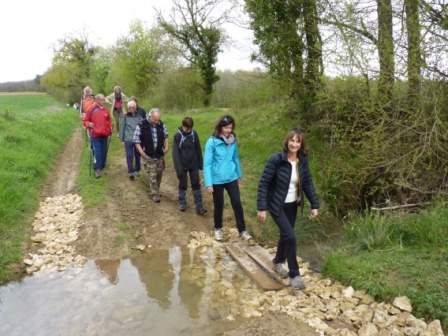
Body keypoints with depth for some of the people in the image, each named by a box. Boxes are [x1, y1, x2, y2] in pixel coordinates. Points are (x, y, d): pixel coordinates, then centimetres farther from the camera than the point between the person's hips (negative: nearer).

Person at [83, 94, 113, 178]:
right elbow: (86, 121, 0)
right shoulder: (91, 110, -4)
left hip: (104, 135, 4)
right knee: (97, 153, -6)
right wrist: (89, 124, -20)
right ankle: (97, 169, 1)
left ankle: (102, 167, 27)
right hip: (95, 135, -4)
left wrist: (110, 129, 9)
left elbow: (109, 121, 18)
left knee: (104, 152, 11)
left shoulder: (106, 110, 7)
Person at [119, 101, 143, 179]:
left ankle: (137, 170, 29)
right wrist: (122, 139, 0)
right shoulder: (124, 117, -3)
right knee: (129, 156, -1)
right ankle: (131, 172, 6)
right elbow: (122, 128, 1)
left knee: (137, 155, 12)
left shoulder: (139, 116, 0)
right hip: (128, 140, -2)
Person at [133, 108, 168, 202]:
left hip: (160, 155, 4)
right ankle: (155, 194, 10)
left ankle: (156, 190, 36)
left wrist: (166, 146, 0)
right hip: (148, 156, -4)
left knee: (159, 173, 15)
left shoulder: (161, 124, -4)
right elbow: (136, 140, -9)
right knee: (152, 176, -2)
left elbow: (165, 135, 13)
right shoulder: (141, 125, -16)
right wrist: (142, 152, -15)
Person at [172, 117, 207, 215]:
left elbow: (198, 149, 4)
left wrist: (200, 163, 6)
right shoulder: (177, 135, -11)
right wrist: (178, 167, -17)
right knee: (183, 184, 11)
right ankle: (182, 203, 28)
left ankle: (199, 206, 6)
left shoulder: (194, 134, -4)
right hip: (183, 165, -2)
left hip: (193, 165, 2)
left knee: (196, 184, 3)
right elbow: (175, 152, -12)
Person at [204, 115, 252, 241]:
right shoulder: (212, 142, -17)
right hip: (217, 180, -3)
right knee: (219, 205, 13)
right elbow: (207, 163, -14)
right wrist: (208, 183, -17)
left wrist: (239, 175, 17)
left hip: (232, 178, 3)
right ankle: (218, 229, 35)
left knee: (237, 203, 3)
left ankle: (242, 230, 17)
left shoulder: (233, 140, -3)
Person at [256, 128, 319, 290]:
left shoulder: (302, 161, -6)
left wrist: (314, 204, 0)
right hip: (277, 205, -5)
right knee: (290, 236, -11)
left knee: (285, 235, 17)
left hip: (293, 205, 6)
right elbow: (263, 184, -18)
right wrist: (261, 208, -21)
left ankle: (278, 262, 42)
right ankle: (294, 274, 6)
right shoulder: (276, 159, -22)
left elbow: (308, 183, 4)